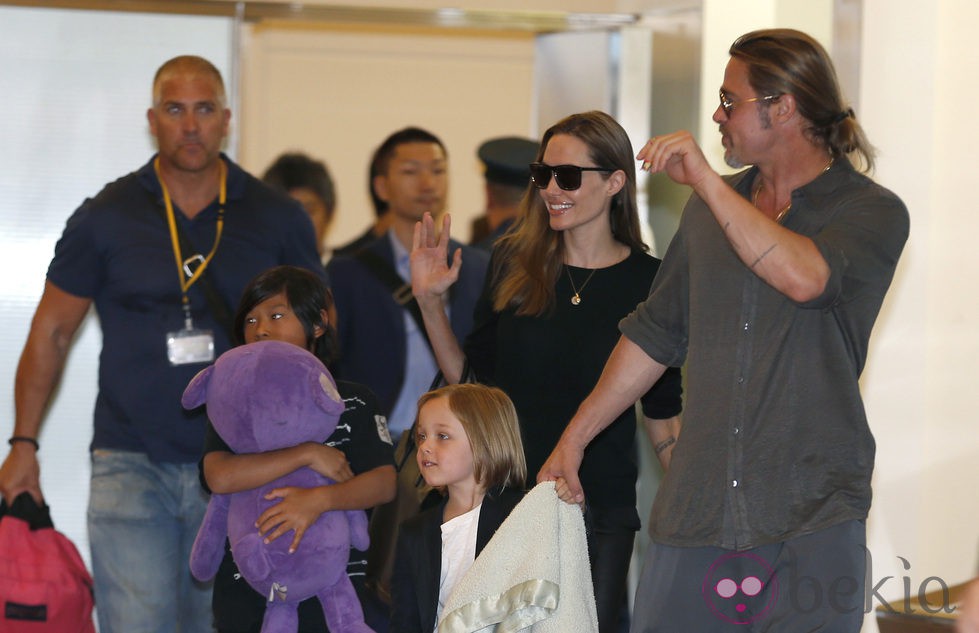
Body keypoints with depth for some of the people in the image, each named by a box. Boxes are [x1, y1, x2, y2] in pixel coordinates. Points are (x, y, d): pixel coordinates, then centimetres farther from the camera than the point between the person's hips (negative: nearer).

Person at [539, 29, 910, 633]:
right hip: (696, 513, 5)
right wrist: (574, 438, 21)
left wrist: (705, 179, -18)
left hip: (812, 519, -4)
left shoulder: (873, 212, -3)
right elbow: (655, 333, 22)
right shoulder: (713, 204, 15)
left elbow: (804, 277, -25)